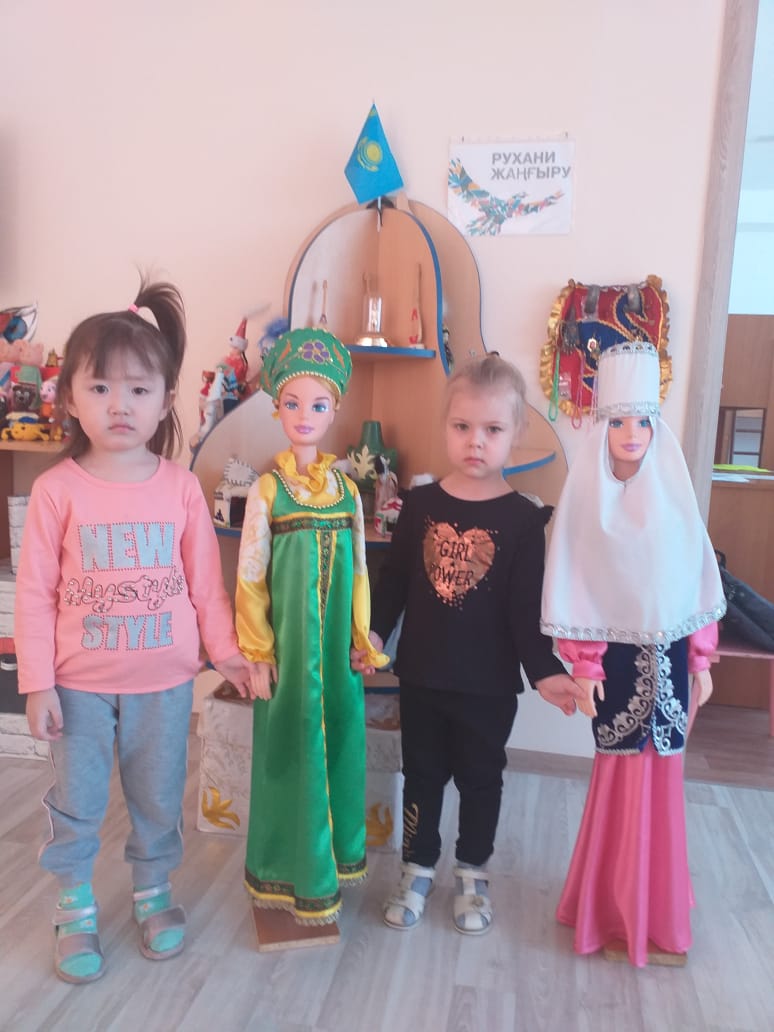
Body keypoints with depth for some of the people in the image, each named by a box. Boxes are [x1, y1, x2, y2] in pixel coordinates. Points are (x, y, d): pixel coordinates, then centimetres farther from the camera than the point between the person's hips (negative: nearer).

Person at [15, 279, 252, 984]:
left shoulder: (181, 486, -7)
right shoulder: (57, 489, -10)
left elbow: (205, 581, -1)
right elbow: (35, 593, -7)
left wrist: (228, 651, 1)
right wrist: (38, 682, -7)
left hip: (164, 681, 1)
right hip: (79, 684, -1)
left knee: (159, 800, 18)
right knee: (76, 805, 16)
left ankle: (154, 894, 41)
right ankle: (75, 912, 38)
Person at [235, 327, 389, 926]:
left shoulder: (347, 488, 5)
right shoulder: (268, 490, -6)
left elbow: (358, 570, 8)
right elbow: (250, 578, -5)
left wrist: (362, 639, 7)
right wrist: (258, 654, -7)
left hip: (336, 642, 4)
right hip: (288, 643, -3)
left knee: (339, 740, 13)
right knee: (292, 749, 6)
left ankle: (333, 854, 35)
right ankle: (297, 874, 25)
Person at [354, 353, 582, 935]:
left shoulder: (522, 519, -9)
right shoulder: (421, 504, -3)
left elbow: (527, 607, -9)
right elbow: (394, 580, 2)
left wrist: (544, 671, -16)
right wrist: (375, 633, -8)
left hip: (490, 684, -1)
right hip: (422, 676, 2)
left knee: (481, 779, 17)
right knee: (422, 774, 17)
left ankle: (473, 874, 39)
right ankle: (418, 868, 37)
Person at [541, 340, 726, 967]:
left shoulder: (673, 495, 2)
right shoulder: (587, 498, -6)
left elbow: (697, 578, 7)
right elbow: (574, 586, -7)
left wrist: (700, 660, 6)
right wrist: (583, 662, -10)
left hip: (668, 653, 3)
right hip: (618, 655, -3)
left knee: (661, 772, 11)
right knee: (626, 773, 5)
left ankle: (649, 900, 33)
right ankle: (624, 909, 26)